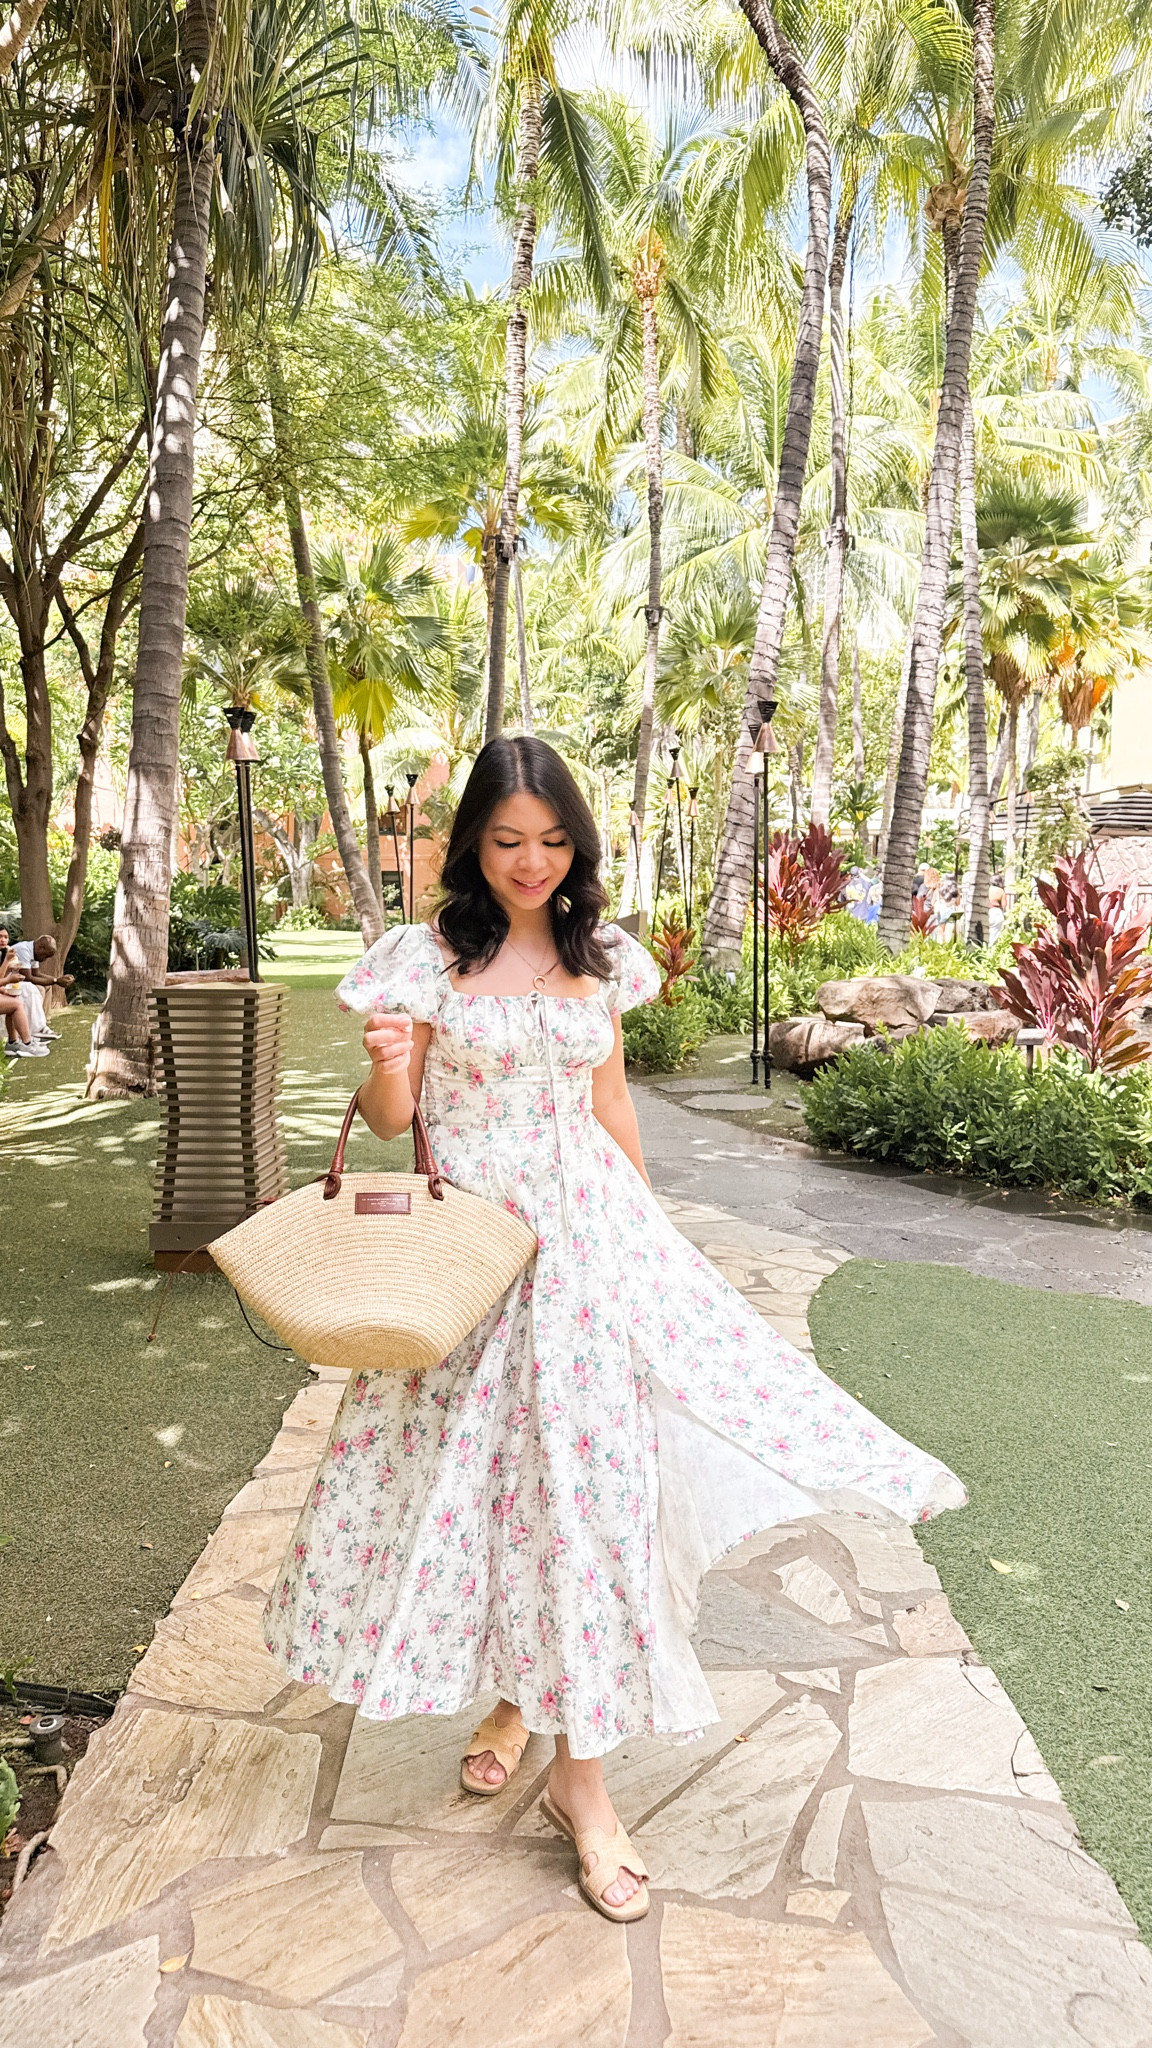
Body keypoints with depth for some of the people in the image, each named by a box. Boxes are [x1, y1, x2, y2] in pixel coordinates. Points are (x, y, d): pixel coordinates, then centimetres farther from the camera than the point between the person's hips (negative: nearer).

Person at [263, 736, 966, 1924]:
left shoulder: (597, 957, 6)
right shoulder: (426, 959, -4)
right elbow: (390, 1119, -1)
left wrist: (645, 1229, 16)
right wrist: (386, 1064, -23)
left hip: (588, 1235, 3)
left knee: (585, 1468, 2)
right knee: (483, 1471, 6)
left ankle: (578, 1773, 19)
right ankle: (511, 1696, 35)